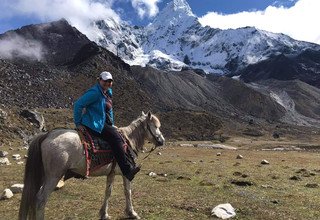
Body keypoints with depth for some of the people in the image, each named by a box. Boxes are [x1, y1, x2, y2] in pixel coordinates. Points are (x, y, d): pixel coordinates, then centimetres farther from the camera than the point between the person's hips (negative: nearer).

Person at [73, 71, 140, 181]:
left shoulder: (108, 92, 13)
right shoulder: (94, 92, -17)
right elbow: (78, 105, -18)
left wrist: (112, 125, 17)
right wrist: (78, 123, -15)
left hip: (104, 122, 10)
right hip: (93, 124, -10)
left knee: (119, 138, 5)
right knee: (115, 137, -20)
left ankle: (129, 165, 12)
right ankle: (127, 170, -16)